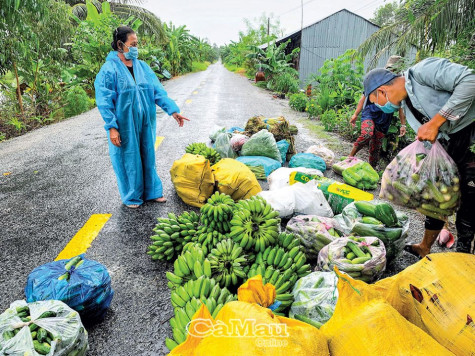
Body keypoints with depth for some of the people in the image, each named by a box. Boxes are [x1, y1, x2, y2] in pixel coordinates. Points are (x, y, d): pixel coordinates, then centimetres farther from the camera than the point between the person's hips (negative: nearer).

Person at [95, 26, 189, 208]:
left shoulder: (143, 67, 7)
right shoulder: (109, 69, -10)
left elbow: (158, 91, 4)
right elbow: (104, 101, -12)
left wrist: (173, 110, -6)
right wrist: (111, 127, -18)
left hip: (145, 123, 5)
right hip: (124, 125, -5)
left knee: (148, 156, 14)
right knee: (128, 159, 6)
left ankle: (151, 191, 31)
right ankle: (131, 196, 24)